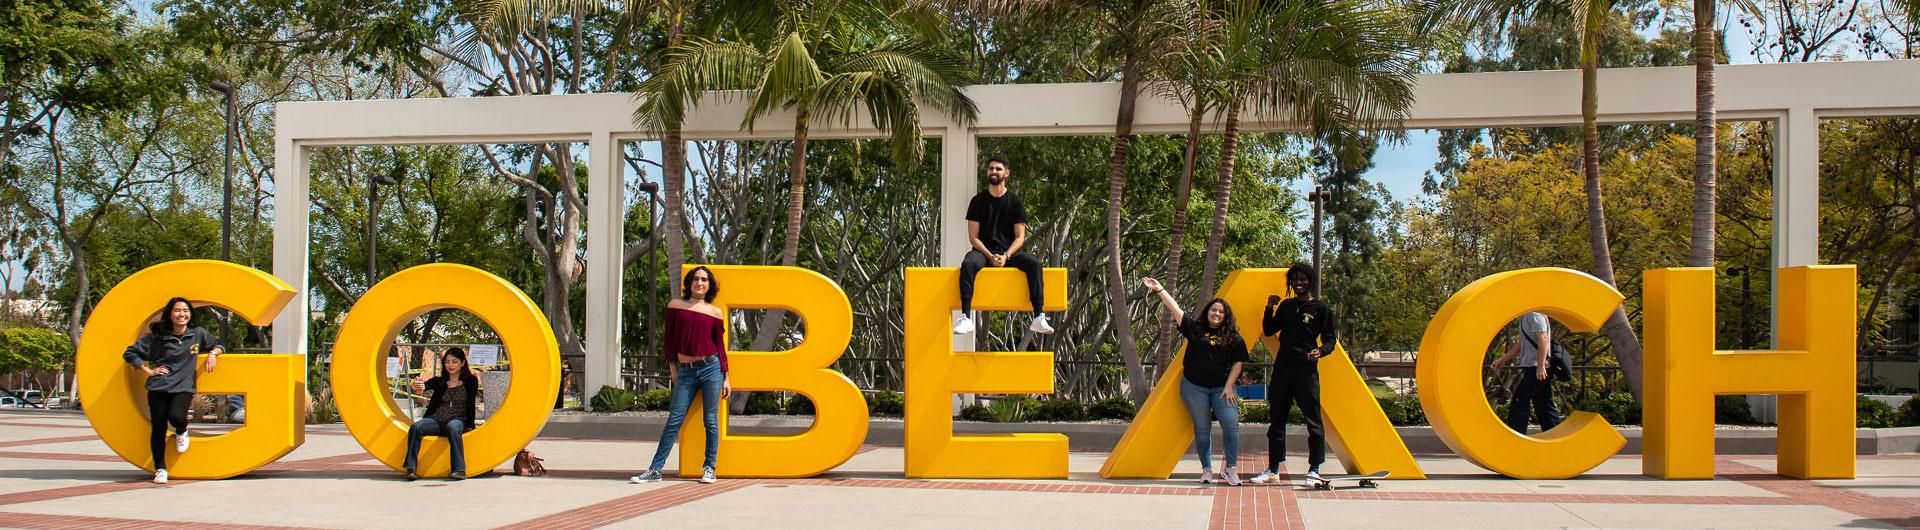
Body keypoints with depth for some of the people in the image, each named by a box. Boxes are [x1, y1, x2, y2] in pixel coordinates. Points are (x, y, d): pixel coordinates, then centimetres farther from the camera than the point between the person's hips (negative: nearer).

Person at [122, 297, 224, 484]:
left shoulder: (198, 334, 7)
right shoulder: (157, 338, 2)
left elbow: (218, 346, 23)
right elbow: (130, 353, 6)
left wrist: (212, 353, 1)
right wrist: (148, 371, -1)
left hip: (184, 387, 0)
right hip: (158, 388, 0)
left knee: (176, 416, -28)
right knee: (158, 429, 0)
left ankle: (181, 433, 10)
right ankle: (160, 469, 15)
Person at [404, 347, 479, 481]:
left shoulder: (470, 381, 12)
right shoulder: (439, 381, 15)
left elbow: (470, 405, 7)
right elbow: (425, 386, -5)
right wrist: (417, 385, -24)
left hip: (458, 420, -3)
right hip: (436, 420, 3)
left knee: (452, 427, -38)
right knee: (416, 427, -27)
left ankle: (460, 470, -40)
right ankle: (411, 468, -29)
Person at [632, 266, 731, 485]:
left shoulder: (715, 312, 5)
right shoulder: (675, 305, 6)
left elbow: (720, 345, 8)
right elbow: (670, 337, 11)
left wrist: (726, 378, 5)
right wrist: (672, 367, 9)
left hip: (711, 367, 0)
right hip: (685, 371, 1)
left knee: (711, 420, 2)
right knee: (674, 420, 0)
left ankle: (709, 469, 11)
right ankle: (655, 469, 3)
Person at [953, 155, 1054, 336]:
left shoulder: (1015, 202, 7)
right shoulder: (978, 201, 6)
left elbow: (1020, 237, 3)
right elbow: (973, 237, 2)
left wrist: (1006, 256, -16)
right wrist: (990, 256, -15)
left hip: (1009, 252, 1)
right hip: (984, 251, -1)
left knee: (1034, 263, -28)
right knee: (968, 263, -35)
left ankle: (1038, 318, -33)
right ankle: (965, 317, -43)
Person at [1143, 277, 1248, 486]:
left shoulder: (1233, 337, 5)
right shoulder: (1195, 328, 6)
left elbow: (1238, 363, 6)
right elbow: (1175, 309, 4)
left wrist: (1228, 387, -2)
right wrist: (1159, 289, 1)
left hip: (1221, 388, 0)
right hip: (1194, 387, 0)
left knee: (1231, 426, -13)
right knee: (1202, 429, 4)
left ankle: (1232, 469, -4)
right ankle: (1206, 470, 11)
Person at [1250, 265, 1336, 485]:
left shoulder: (1321, 308, 2)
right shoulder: (1286, 306, 15)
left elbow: (1330, 340, 1)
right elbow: (1268, 331, 17)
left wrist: (1320, 351, -20)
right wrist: (1269, 308, 4)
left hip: (1306, 370, -5)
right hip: (1282, 368, 5)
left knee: (1313, 420, -6)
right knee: (1277, 420, 9)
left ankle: (1314, 469, 3)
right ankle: (1273, 470, 16)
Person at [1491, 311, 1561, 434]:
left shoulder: (1534, 314, -11)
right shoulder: (1524, 317, 19)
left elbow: (1543, 338, -21)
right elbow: (1521, 343, 26)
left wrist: (1540, 366, -27)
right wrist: (1502, 360, 23)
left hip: (1535, 368, -10)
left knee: (1518, 405, -7)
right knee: (1544, 409, 10)